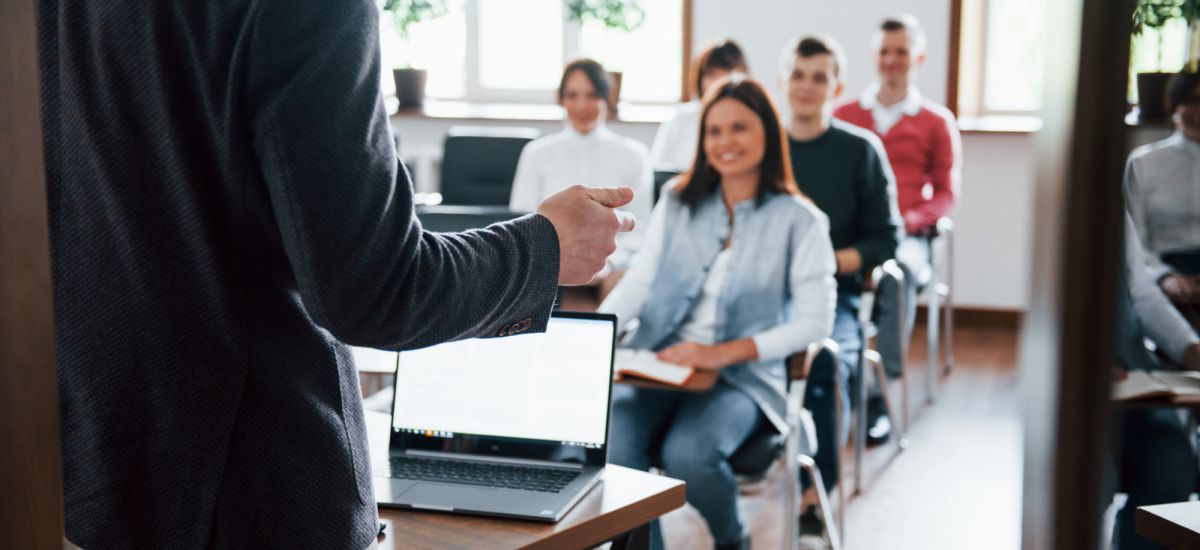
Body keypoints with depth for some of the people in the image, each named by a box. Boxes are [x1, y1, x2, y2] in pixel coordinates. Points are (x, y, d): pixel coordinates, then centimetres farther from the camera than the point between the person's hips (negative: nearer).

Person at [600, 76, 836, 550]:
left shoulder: (799, 221, 2)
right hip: (657, 365, 3)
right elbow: (638, 281, 6)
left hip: (742, 376, -2)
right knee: (609, 444, -27)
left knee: (688, 456, -31)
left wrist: (725, 353, -16)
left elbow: (816, 321, -4)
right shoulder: (678, 202, 13)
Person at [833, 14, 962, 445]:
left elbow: (945, 194, 13)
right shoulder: (844, 115, 20)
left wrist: (907, 220, -7)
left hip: (905, 236, -1)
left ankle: (881, 397, -34)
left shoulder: (937, 122, 15)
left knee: (899, 270, -38)